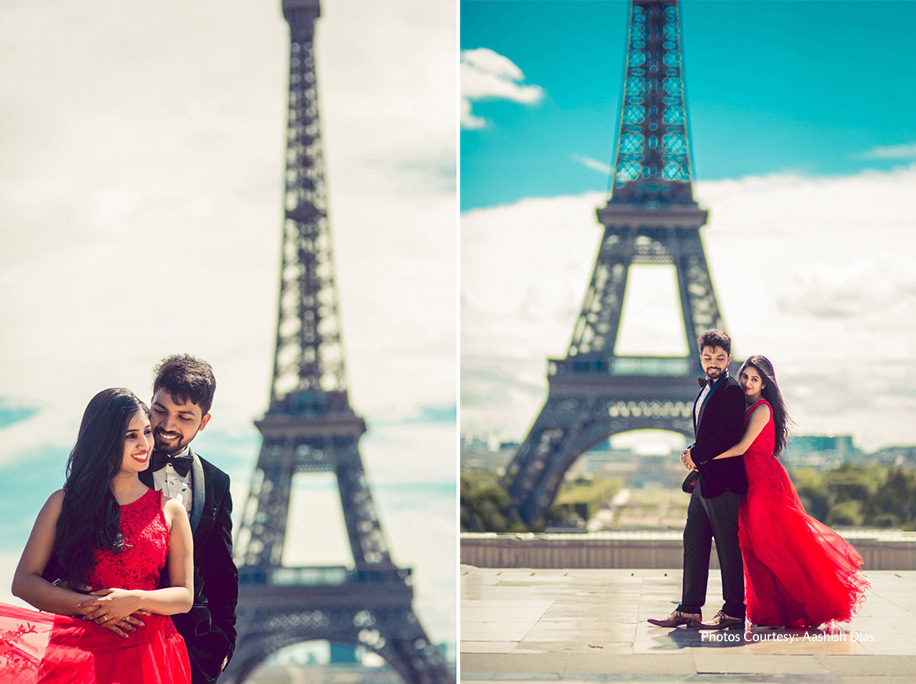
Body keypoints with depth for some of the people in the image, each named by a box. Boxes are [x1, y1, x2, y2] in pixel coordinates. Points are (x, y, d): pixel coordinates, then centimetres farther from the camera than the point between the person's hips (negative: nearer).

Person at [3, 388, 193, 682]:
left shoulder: (170, 511, 11)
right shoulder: (64, 503, 8)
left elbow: (184, 596, 9)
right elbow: (24, 581, 3)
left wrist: (136, 600, -10)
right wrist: (92, 607, -8)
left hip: (145, 655, -1)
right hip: (78, 650, 2)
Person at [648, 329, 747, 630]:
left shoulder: (731, 391, -11)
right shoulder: (706, 390, 18)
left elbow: (731, 435, -20)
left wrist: (696, 455, -13)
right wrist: (694, 454, 6)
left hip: (723, 481, -10)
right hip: (703, 481, 10)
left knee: (728, 547, -3)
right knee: (693, 543, 9)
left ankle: (733, 611, 5)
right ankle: (689, 610, 14)